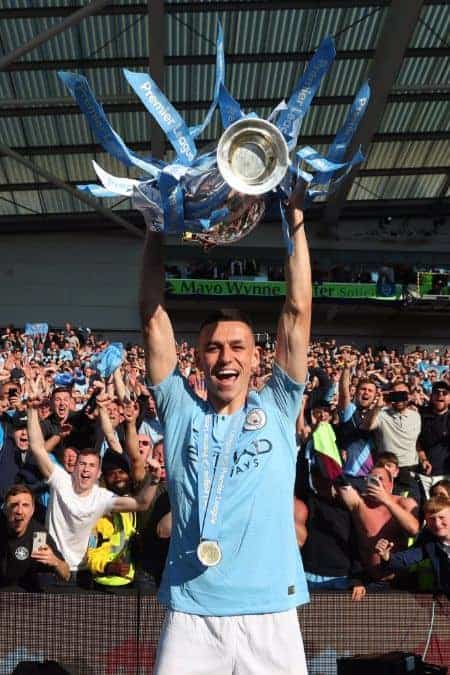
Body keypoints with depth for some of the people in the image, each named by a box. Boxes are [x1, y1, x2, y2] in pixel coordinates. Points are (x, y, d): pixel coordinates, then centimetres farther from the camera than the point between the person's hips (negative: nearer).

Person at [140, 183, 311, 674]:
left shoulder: (277, 409, 5)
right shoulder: (181, 410, 6)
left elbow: (297, 311, 1)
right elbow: (153, 315, 2)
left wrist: (294, 220, 0)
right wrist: (159, 226, 0)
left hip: (270, 615, 0)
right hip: (190, 615, 0)